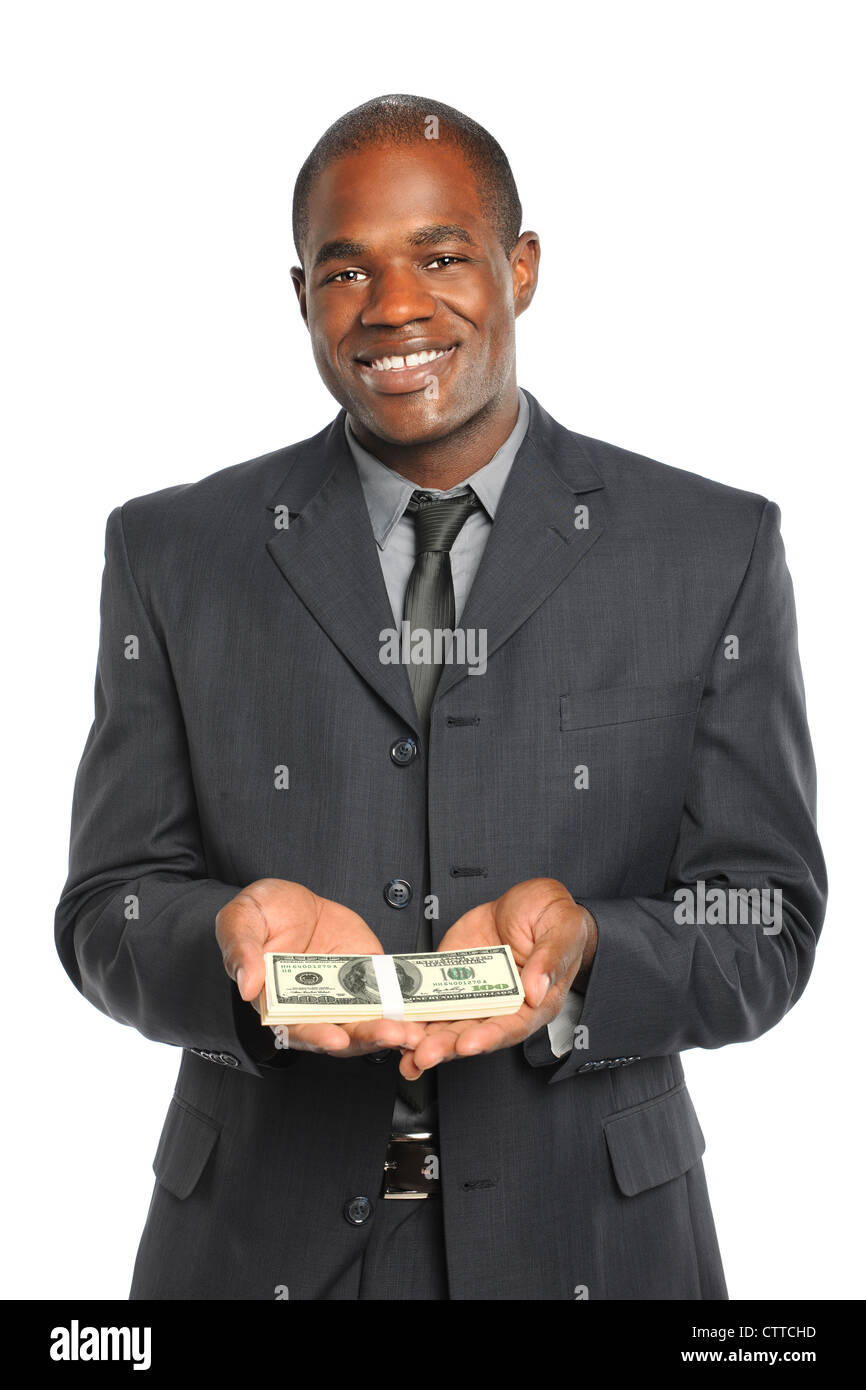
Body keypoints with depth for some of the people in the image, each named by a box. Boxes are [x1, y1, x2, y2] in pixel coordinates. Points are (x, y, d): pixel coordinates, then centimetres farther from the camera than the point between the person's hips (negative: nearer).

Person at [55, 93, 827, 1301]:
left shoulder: (714, 550, -3)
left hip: (588, 1239, 0)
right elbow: (107, 915, -1)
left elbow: (765, 929, -4)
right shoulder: (173, 554, 0)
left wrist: (575, 946, -23)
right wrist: (244, 935, -21)